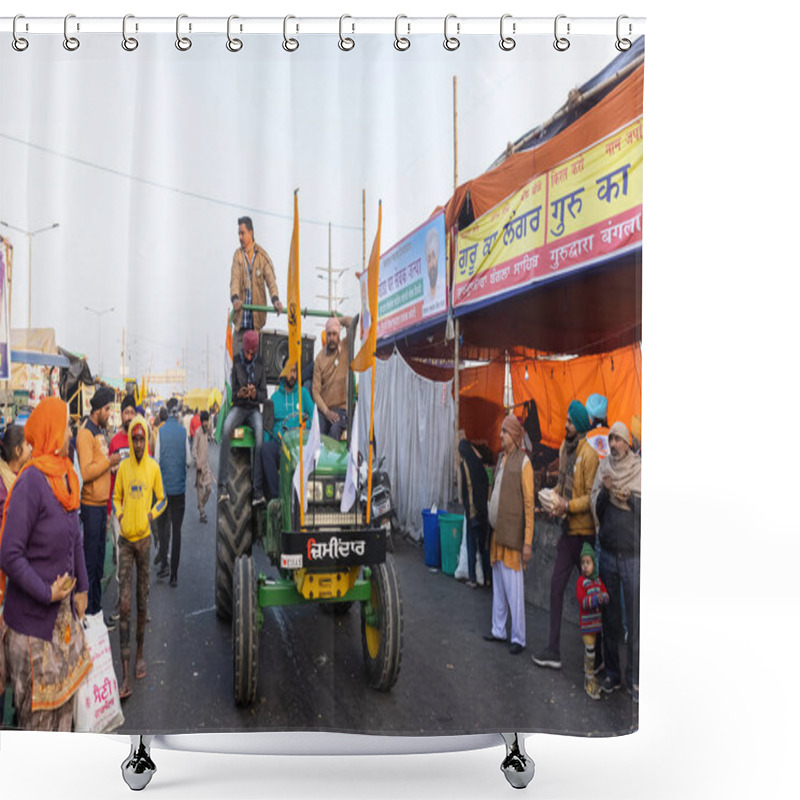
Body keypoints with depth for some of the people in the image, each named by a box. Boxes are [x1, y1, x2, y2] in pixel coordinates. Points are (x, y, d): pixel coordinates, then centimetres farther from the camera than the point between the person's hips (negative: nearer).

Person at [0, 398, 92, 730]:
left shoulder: (67, 477, 4)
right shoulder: (31, 481, -21)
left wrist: (81, 589, 11)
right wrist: (47, 593, -19)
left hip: (64, 610, 7)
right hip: (32, 615, -7)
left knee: (64, 689, 19)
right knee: (37, 702, 8)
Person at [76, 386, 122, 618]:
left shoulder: (100, 431, 15)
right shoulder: (85, 433, -14)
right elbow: (85, 472, -22)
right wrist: (109, 461, -18)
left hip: (101, 504, 9)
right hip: (91, 505, -9)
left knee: (99, 559, 15)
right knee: (90, 561, -2)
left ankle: (97, 608, 25)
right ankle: (88, 612, 7)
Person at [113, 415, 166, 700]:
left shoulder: (153, 467, 0)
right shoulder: (123, 467, 1)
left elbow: (162, 498, 10)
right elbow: (116, 498, 13)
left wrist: (151, 514, -7)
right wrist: (120, 516, -4)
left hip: (144, 537, 0)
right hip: (126, 539, 0)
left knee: (141, 601, 10)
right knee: (124, 604, -5)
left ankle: (140, 654, 30)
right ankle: (126, 676, -4)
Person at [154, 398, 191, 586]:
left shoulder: (161, 431, -6)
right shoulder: (183, 432, -4)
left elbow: (157, 459, -5)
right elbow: (189, 460, -1)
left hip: (164, 485, 0)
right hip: (179, 487, 0)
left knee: (163, 525, 15)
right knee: (176, 529, 4)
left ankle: (164, 562, 4)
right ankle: (174, 574, 6)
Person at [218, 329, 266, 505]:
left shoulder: (260, 365, 7)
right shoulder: (236, 362, 3)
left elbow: (264, 395, 7)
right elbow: (232, 393, 4)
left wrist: (256, 394, -15)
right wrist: (239, 394, -19)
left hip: (254, 408, 0)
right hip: (238, 407, 0)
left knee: (260, 428, -34)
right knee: (226, 427, -35)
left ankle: (258, 489, -37)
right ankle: (222, 485, -38)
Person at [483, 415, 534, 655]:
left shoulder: (523, 462, -12)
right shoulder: (501, 458, 13)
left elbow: (529, 504, -15)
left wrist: (528, 542, -17)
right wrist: (492, 527, 17)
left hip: (512, 536, -8)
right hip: (496, 534, 8)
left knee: (514, 590, -1)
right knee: (498, 587, 17)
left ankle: (518, 638, 9)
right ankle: (498, 630, 28)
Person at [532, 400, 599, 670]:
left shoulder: (589, 453, -17)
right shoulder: (565, 447, 10)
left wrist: (568, 506, -20)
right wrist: (555, 497, 4)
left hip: (583, 530, -8)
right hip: (567, 528, 8)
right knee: (556, 585, 7)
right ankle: (553, 650, 14)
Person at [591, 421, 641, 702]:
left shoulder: (640, 468, -3)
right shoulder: (604, 468, 4)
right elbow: (596, 508, 2)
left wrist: (631, 498, -22)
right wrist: (605, 491, -16)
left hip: (633, 555, -2)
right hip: (607, 551, 3)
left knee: (634, 619, 2)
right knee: (609, 617, 10)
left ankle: (634, 678, 14)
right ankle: (611, 673, 22)